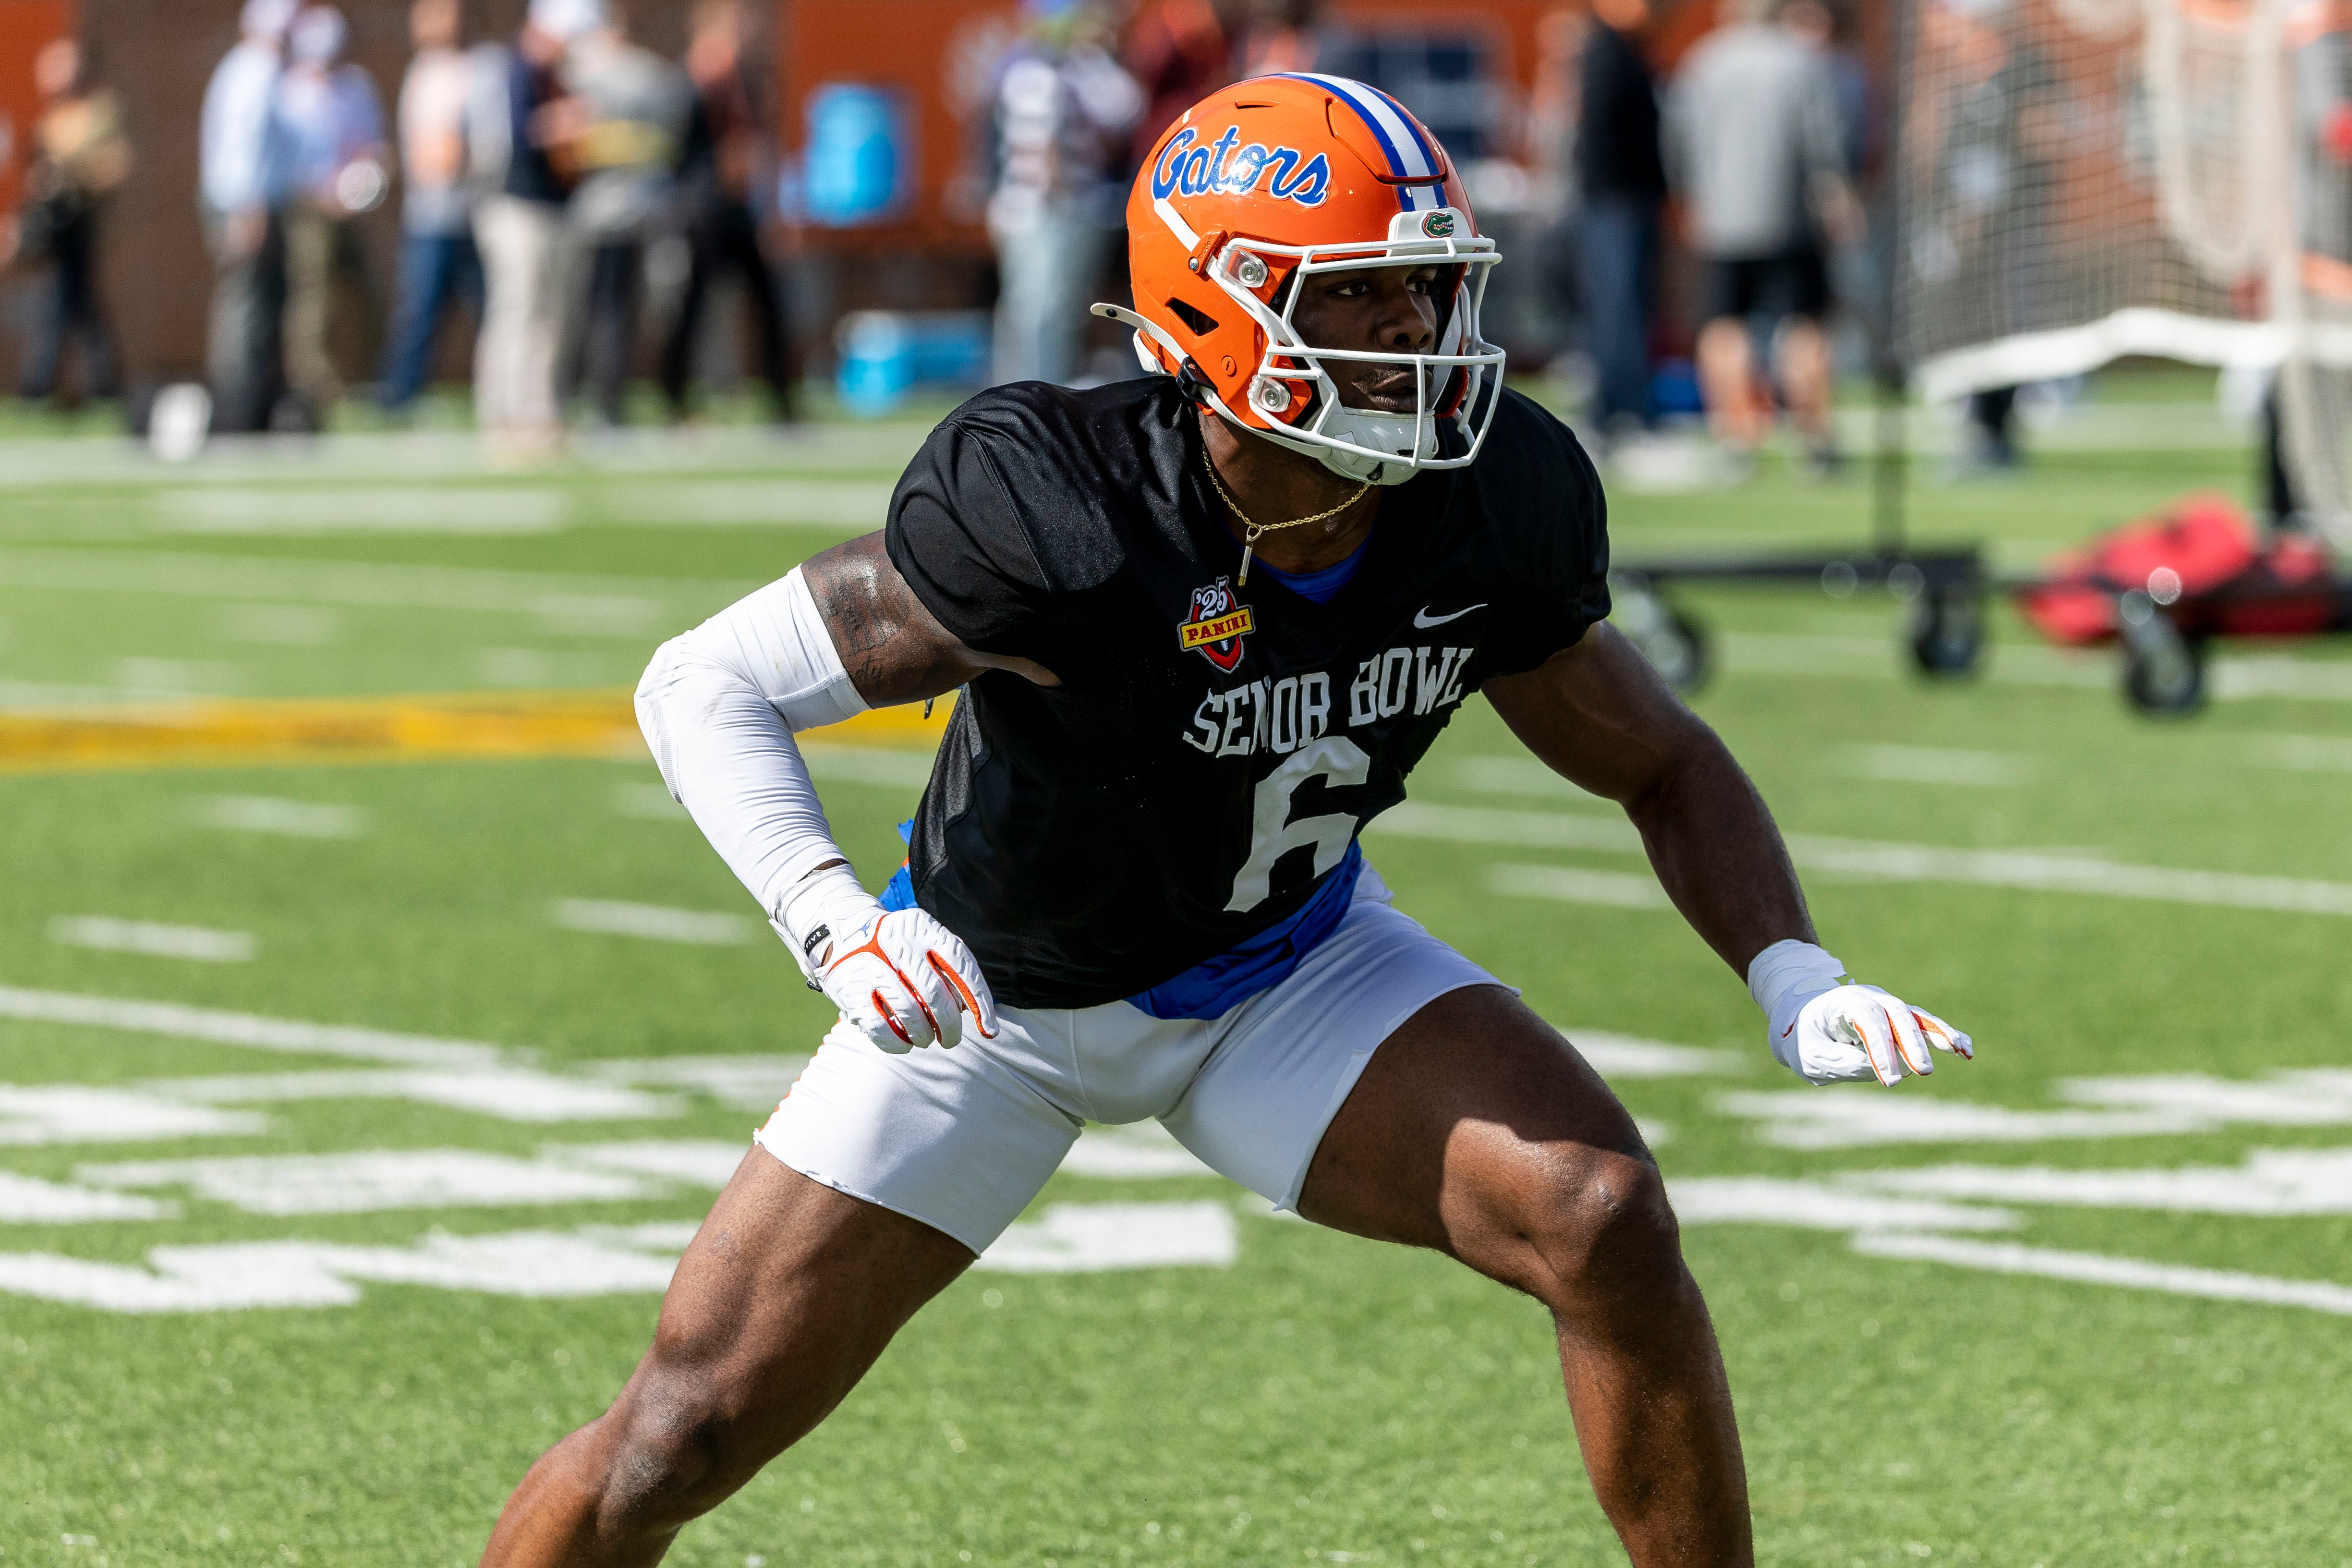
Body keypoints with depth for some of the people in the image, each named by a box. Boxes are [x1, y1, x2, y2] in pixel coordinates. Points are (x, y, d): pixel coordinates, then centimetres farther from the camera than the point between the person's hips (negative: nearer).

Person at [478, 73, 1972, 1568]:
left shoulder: (1492, 505, -20)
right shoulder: (1064, 522, -35)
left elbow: (1662, 766, -3)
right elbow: (707, 684, -26)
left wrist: (1795, 981, -20)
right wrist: (840, 928, -42)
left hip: (1293, 968, 3)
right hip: (1000, 994, -3)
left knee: (1607, 1222, -21)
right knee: (689, 1432, -4)